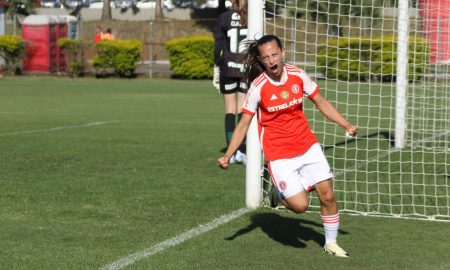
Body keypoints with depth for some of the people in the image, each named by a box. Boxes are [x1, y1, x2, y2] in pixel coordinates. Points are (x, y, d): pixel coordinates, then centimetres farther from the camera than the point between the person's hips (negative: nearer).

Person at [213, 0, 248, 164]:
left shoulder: (224, 18, 1)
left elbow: (218, 46, 0)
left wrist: (216, 71, 6)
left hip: (228, 68, 0)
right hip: (247, 69, 0)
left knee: (230, 111, 6)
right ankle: (242, 150, -6)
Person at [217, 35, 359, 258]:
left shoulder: (297, 75, -4)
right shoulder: (258, 87, -14)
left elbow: (321, 103, 9)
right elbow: (244, 124, -9)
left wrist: (346, 125, 2)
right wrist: (227, 155, -17)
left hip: (308, 147, 4)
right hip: (279, 155, -4)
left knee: (327, 194, -1)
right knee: (300, 205, -13)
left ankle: (331, 243, 21)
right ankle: (278, 191, 22)